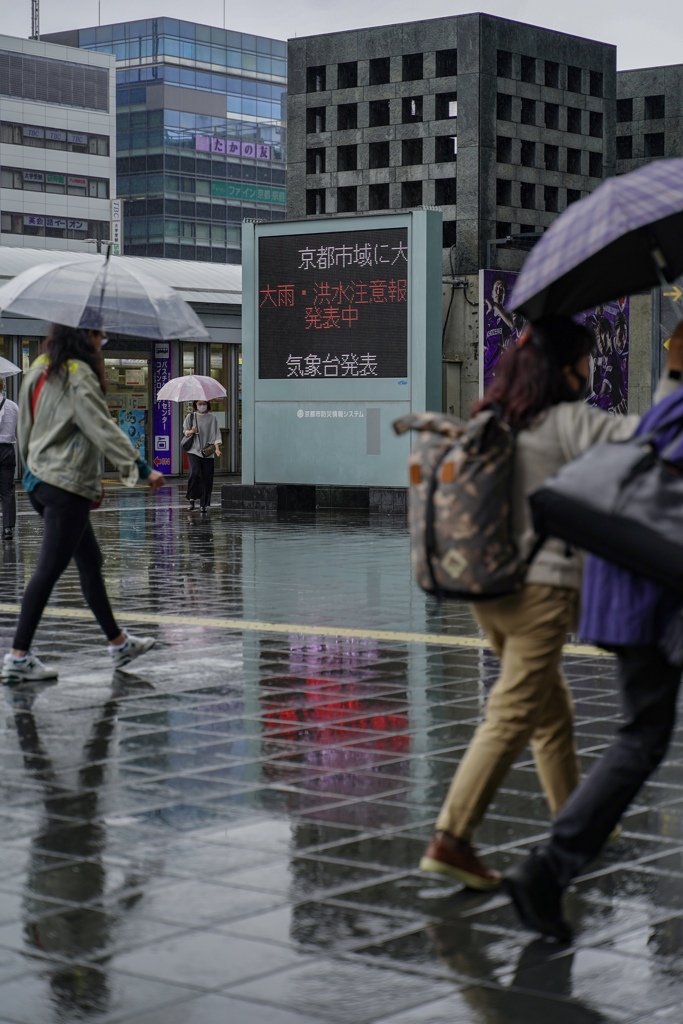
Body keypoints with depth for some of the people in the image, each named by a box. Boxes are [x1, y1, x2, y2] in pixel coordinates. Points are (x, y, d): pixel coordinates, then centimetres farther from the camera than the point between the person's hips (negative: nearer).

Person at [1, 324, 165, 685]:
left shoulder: (39, 370, 12)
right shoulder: (79, 375, -14)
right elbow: (102, 428, -18)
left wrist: (33, 464, 26)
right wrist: (142, 468, -17)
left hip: (39, 479, 10)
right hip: (67, 486, -10)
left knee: (90, 561, 17)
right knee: (48, 570, -7)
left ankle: (118, 642, 27)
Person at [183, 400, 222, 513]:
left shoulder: (212, 418, 7)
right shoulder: (190, 416, 7)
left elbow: (216, 434, 3)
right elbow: (185, 431, 11)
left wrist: (217, 448, -9)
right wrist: (191, 431, -12)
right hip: (194, 450, -1)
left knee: (207, 478, -2)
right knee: (195, 473, -20)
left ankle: (203, 504, 5)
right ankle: (192, 499, -11)